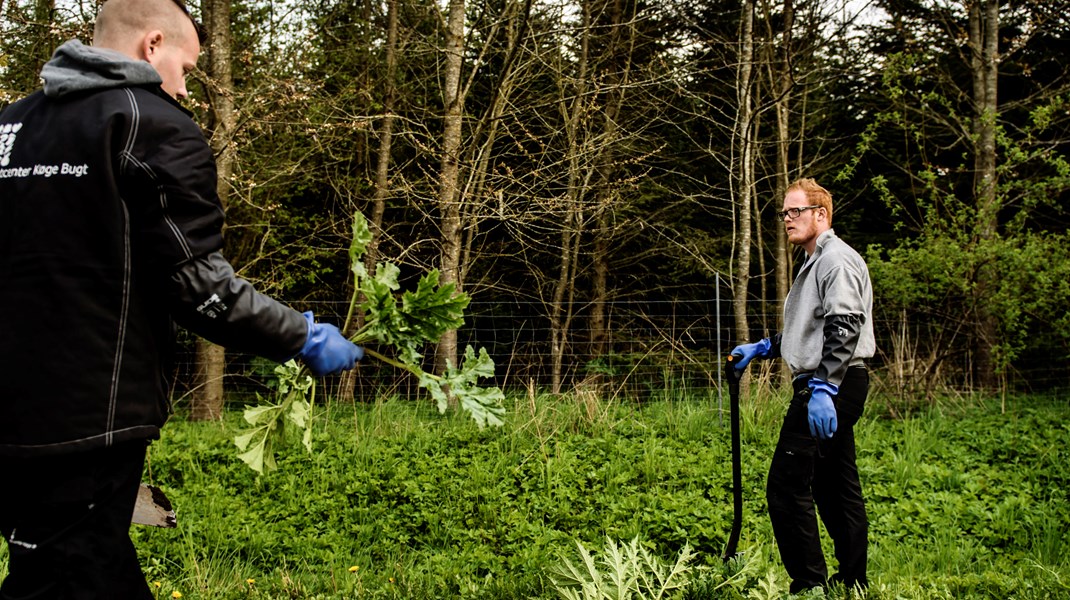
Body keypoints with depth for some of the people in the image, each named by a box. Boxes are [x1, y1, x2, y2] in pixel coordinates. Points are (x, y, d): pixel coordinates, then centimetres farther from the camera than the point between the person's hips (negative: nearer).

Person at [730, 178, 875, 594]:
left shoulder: (837, 260, -12)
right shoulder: (815, 263, 21)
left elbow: (844, 329, -22)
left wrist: (823, 388, -29)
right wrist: (761, 349, 24)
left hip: (832, 387, -11)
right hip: (828, 388, 11)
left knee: (787, 485, -12)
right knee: (835, 488, 14)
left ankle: (810, 585, -8)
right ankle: (853, 583, 20)